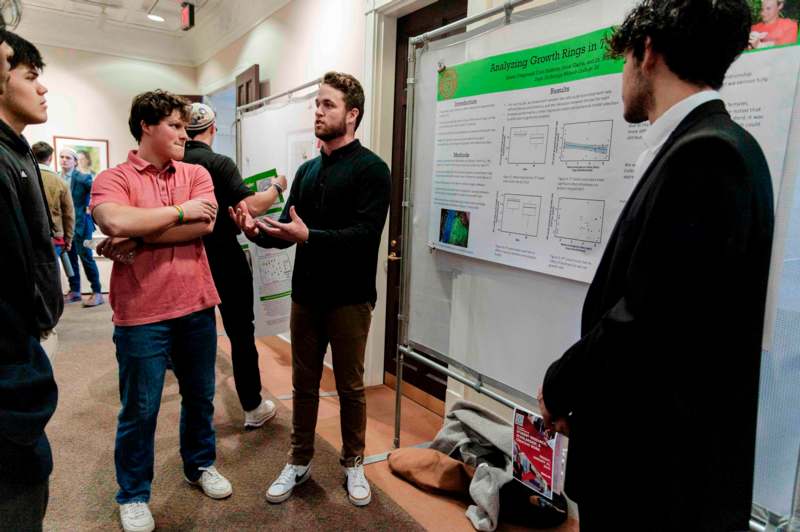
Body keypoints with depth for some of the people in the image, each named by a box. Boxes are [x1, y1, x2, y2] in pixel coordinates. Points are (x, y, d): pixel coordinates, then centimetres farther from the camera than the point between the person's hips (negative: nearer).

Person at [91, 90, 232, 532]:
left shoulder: (197, 174, 5)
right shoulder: (112, 179, -4)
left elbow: (204, 225, -11)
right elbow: (115, 221, -25)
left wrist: (138, 239, -15)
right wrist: (179, 211, -15)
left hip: (196, 306, 4)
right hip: (141, 313, -3)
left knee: (200, 396, 18)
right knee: (139, 409, 10)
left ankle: (200, 465, 41)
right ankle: (133, 495, 30)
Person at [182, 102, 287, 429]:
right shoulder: (218, 163, -15)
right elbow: (252, 207, -23)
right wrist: (277, 186, -9)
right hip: (225, 260, -5)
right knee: (241, 334, 7)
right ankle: (253, 408, 16)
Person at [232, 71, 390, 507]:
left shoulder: (371, 169, -9)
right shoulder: (307, 170, 12)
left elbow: (365, 234, -21)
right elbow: (288, 228, 8)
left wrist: (308, 236, -31)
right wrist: (259, 232, -13)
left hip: (349, 298, -5)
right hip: (305, 295, 6)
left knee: (350, 386, 9)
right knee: (303, 383, 15)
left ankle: (353, 463, 29)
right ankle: (299, 462, 31)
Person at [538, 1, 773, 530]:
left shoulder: (706, 153, -21)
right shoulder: (703, 146, 8)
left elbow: (649, 317, -26)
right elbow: (645, 302, 8)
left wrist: (560, 385, -10)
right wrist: (576, 386, 6)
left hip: (662, 463, -8)